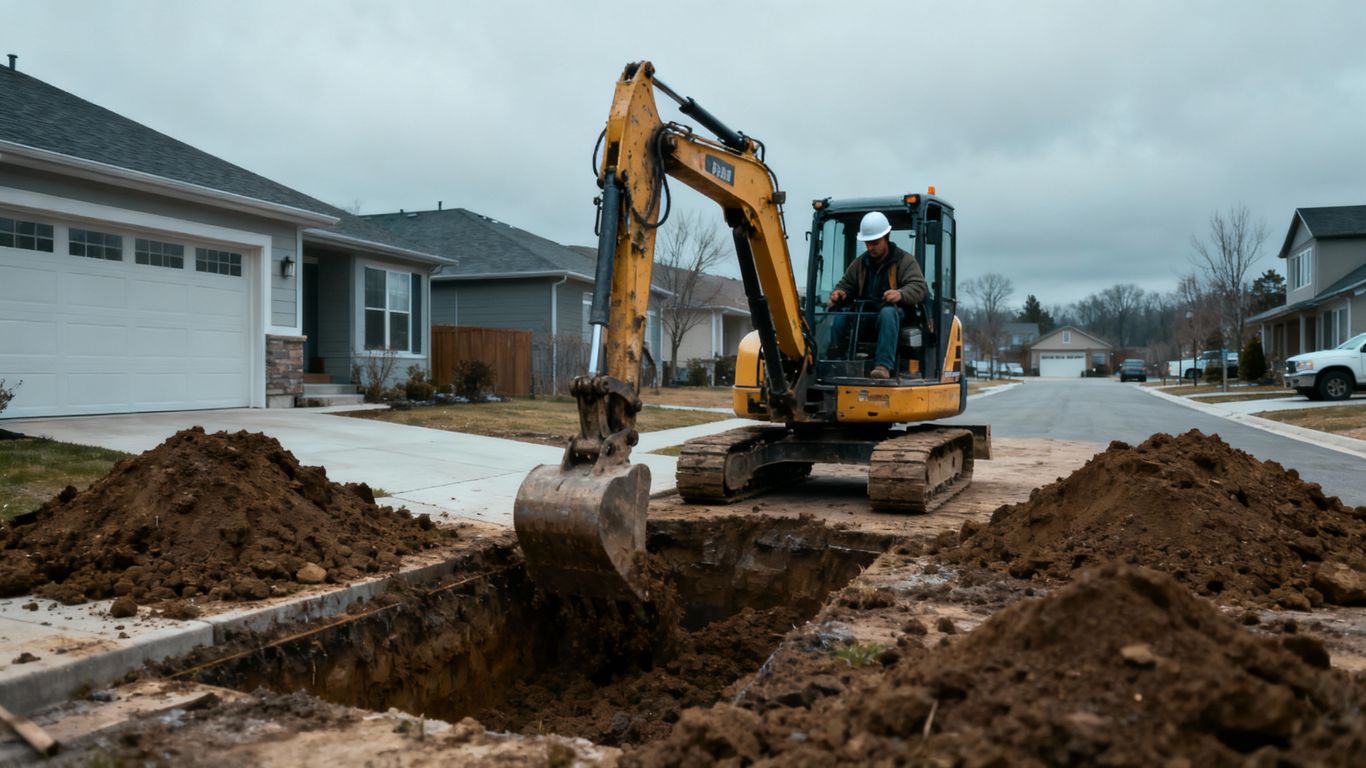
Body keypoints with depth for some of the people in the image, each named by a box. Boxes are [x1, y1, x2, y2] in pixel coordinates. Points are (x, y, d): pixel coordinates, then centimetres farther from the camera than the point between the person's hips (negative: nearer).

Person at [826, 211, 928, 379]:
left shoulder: (904, 260, 4)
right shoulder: (860, 263, 20)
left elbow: (920, 287, -9)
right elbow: (846, 284, 26)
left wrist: (901, 294, -32)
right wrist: (840, 292, -1)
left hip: (894, 311, -4)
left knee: (888, 313, -41)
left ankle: (883, 365, -51)